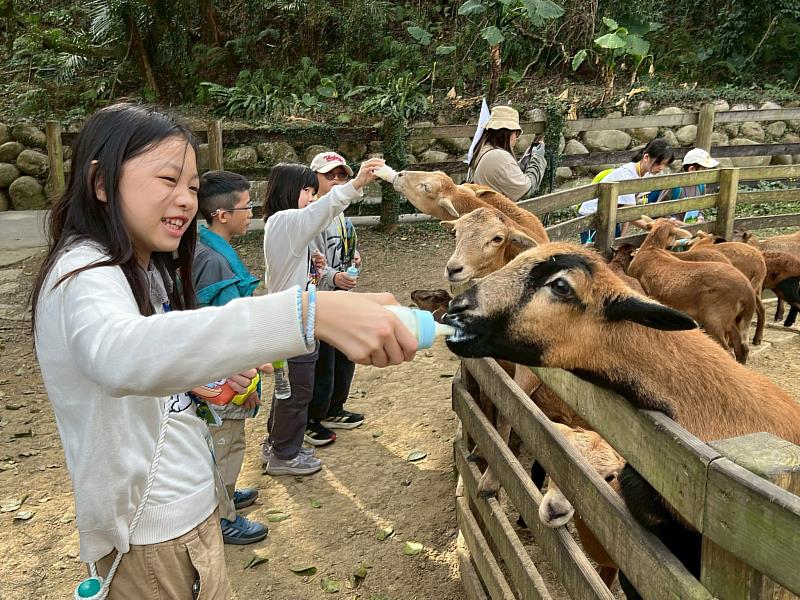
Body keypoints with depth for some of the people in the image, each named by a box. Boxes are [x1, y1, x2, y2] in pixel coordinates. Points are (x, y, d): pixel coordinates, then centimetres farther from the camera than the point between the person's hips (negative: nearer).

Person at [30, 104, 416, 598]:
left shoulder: (148, 271, 8)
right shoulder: (82, 275, -23)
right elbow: (120, 355, -46)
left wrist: (213, 371, -5)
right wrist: (310, 313, -57)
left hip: (196, 505, 8)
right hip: (146, 534, -8)